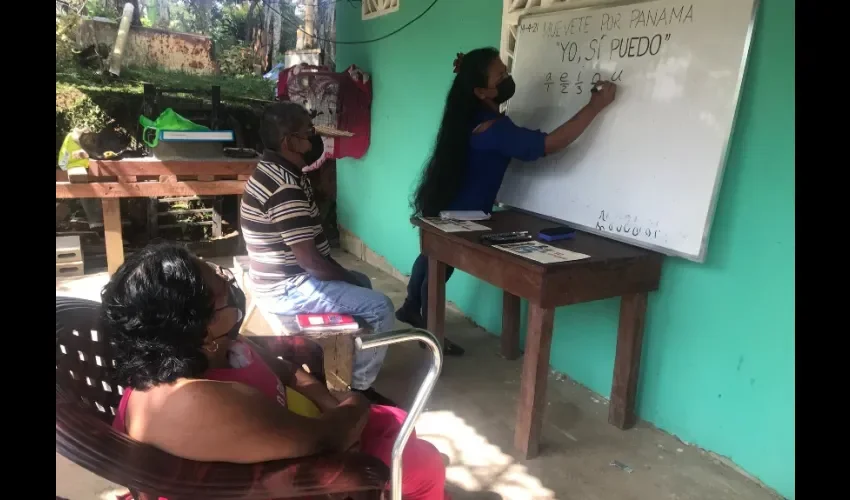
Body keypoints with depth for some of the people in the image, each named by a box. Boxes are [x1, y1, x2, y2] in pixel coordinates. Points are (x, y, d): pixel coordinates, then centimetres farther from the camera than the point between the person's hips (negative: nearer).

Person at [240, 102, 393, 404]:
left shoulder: (273, 169, 6)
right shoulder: (285, 189, -27)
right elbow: (310, 260, -26)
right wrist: (349, 278, -10)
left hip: (280, 279, 11)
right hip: (286, 289, -11)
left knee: (362, 282, 24)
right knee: (380, 308, -11)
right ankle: (360, 385, 6)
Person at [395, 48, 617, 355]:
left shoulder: (474, 117, -2)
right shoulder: (491, 129, -32)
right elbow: (550, 144, -35)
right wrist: (596, 105, -32)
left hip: (446, 206, 9)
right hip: (458, 213, -9)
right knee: (441, 263, 6)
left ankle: (411, 308, 43)